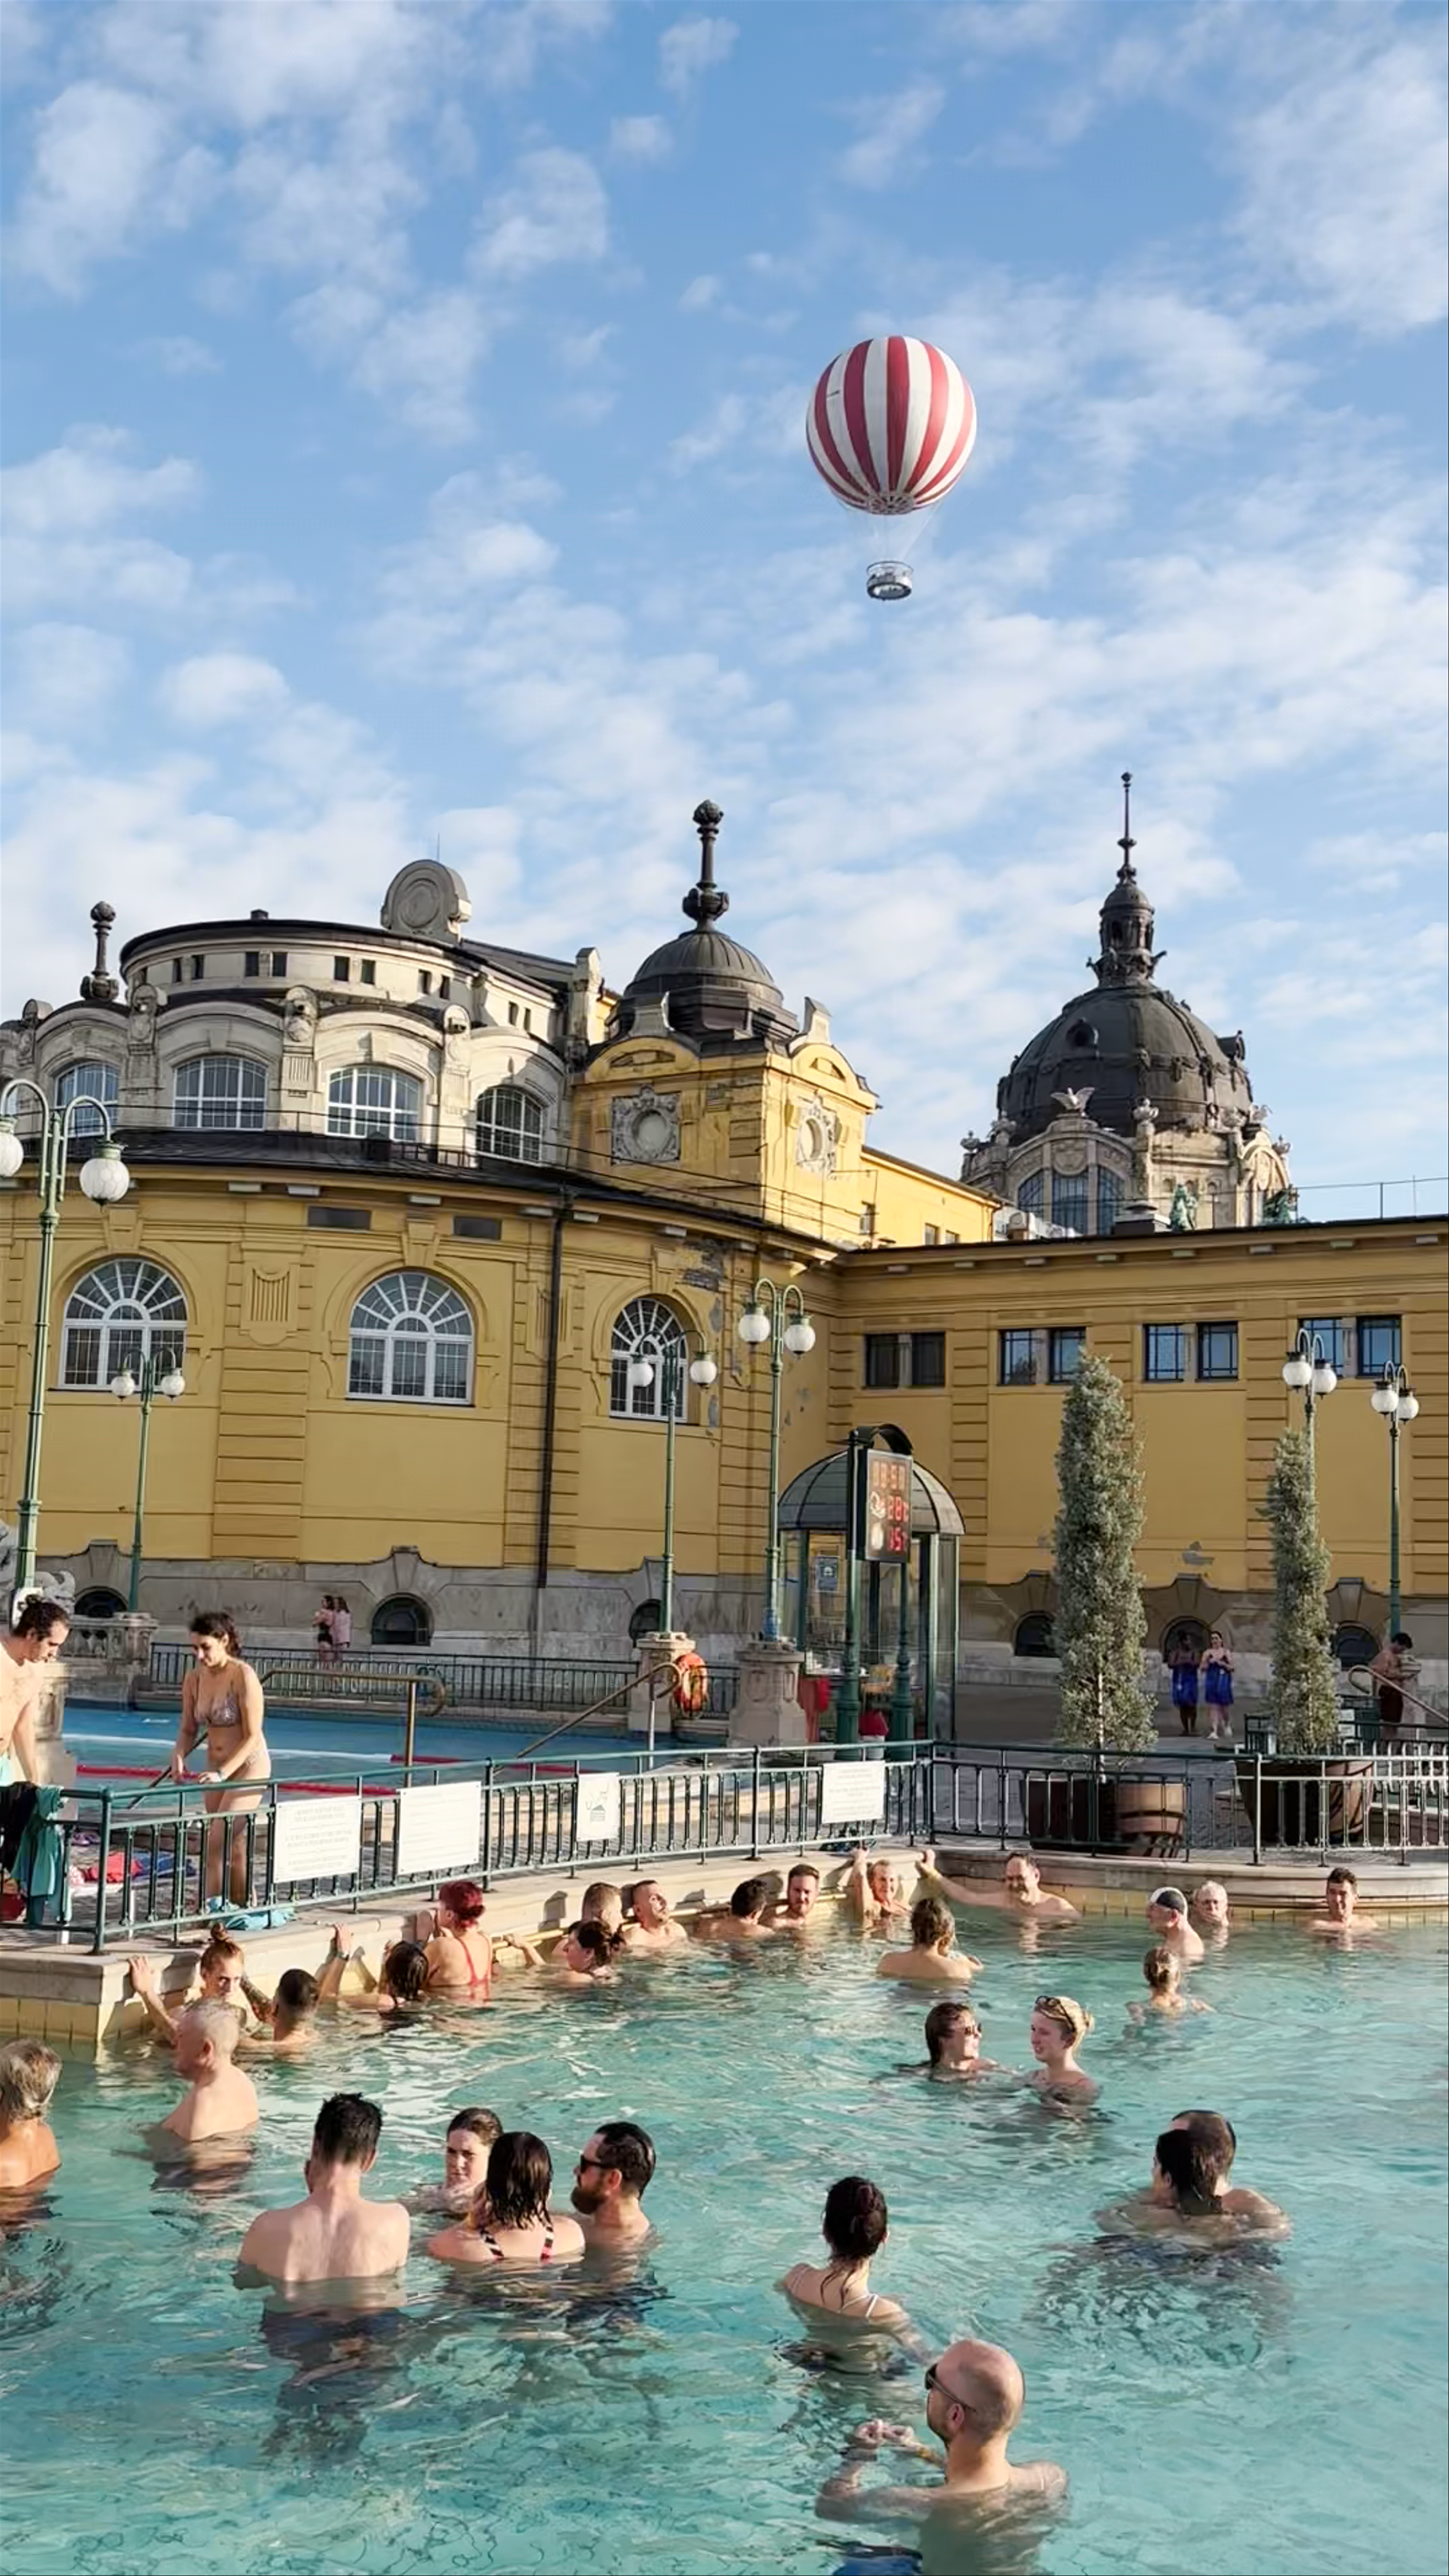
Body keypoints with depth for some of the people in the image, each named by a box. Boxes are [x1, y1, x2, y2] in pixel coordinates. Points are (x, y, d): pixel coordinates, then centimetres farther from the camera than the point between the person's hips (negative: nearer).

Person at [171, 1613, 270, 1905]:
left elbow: (253, 1736, -20)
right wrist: (179, 1757, -13)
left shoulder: (243, 1677, -19)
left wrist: (222, 1773, -27)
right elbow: (188, 1729, 8)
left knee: (218, 1840, -15)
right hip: (217, 1768, 7)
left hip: (249, 1766, -6)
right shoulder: (194, 1679, -1)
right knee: (234, 1845, 11)